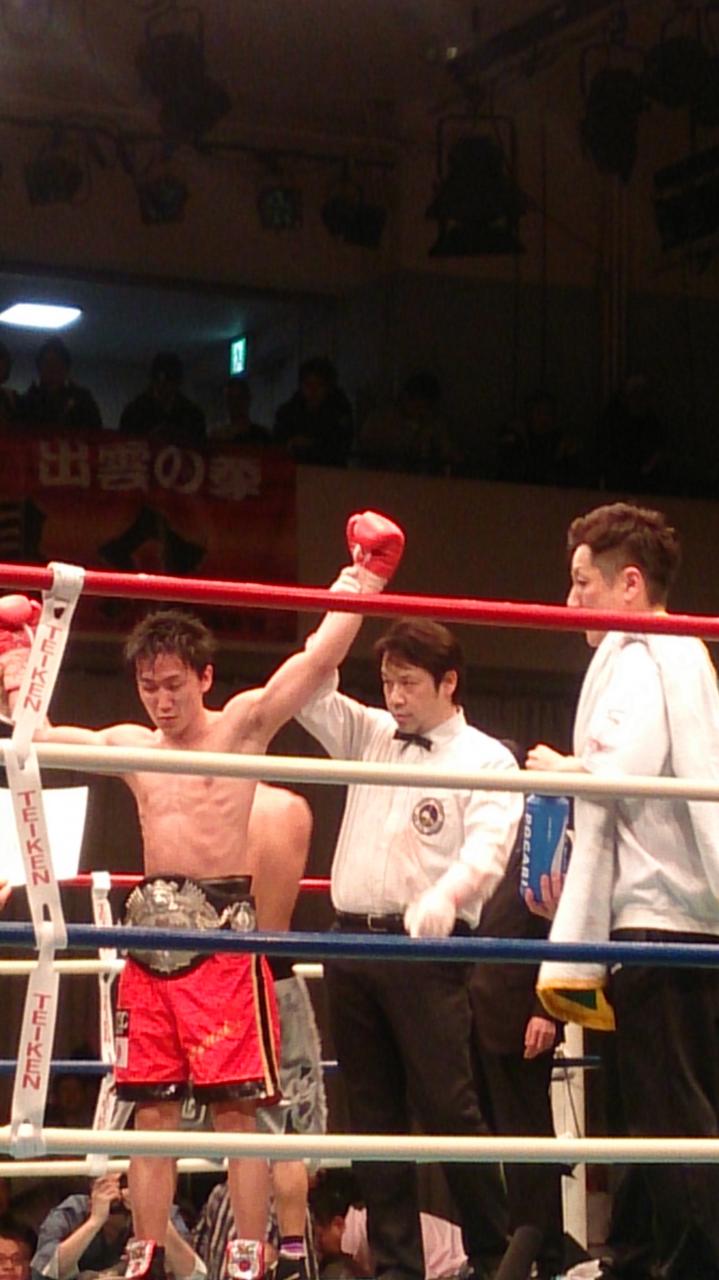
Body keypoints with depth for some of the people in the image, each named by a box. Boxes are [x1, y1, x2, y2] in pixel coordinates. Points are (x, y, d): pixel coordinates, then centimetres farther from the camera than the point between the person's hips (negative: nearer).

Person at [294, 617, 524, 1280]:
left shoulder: (486, 760, 0)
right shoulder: (368, 736, 17)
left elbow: (488, 849, -14)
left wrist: (444, 897, -35)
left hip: (426, 949, -6)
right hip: (354, 940, 6)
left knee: (448, 1106, -9)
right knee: (374, 1110, 7)